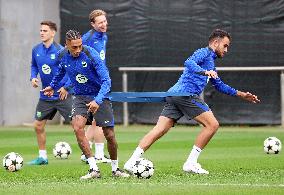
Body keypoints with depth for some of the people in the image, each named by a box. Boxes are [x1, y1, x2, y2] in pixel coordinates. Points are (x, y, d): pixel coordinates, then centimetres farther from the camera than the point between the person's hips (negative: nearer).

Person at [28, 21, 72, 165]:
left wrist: (66, 87, -19)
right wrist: (33, 77, 1)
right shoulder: (36, 50, 1)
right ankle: (42, 157, 22)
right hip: (45, 96, 6)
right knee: (38, 126, 8)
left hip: (63, 94, -6)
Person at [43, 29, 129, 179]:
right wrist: (53, 86, 32)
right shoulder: (62, 56, -7)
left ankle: (115, 169, 23)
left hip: (99, 96, -3)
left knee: (109, 135, -2)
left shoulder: (91, 54, -22)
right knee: (77, 127, -22)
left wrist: (98, 101, -35)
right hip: (80, 97, 3)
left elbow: (106, 81, -23)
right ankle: (94, 169, -19)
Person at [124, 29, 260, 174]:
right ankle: (191, 163, -6)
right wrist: (205, 72, -35)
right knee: (212, 124, -6)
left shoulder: (210, 61, 32)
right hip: (186, 94, -9)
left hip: (173, 94, 9)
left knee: (159, 130, 0)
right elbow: (189, 62, -20)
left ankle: (132, 162, -10)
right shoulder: (204, 53, 1)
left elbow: (219, 85, 40)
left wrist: (240, 94, 39)